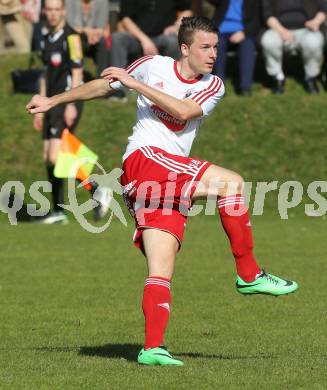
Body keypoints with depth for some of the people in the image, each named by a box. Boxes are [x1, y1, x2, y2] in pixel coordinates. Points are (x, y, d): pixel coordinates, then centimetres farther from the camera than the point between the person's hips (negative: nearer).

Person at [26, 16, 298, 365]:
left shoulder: (213, 86, 10)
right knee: (231, 182, -22)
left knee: (161, 273, -3)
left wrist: (136, 84, -13)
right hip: (143, 157, -5)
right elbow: (104, 85, 17)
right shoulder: (152, 66, 5)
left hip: (172, 177, 5)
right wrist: (53, 101, 23)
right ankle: (249, 275, -19)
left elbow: (185, 110, -10)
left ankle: (152, 347, -5)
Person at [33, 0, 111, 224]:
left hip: (67, 103, -9)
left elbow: (77, 73, -14)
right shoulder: (47, 40, 16)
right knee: (48, 159, 3)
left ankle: (97, 191, -7)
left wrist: (71, 104, -21)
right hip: (52, 104, 9)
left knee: (56, 157, -17)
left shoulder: (71, 37, -9)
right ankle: (59, 213, 7)